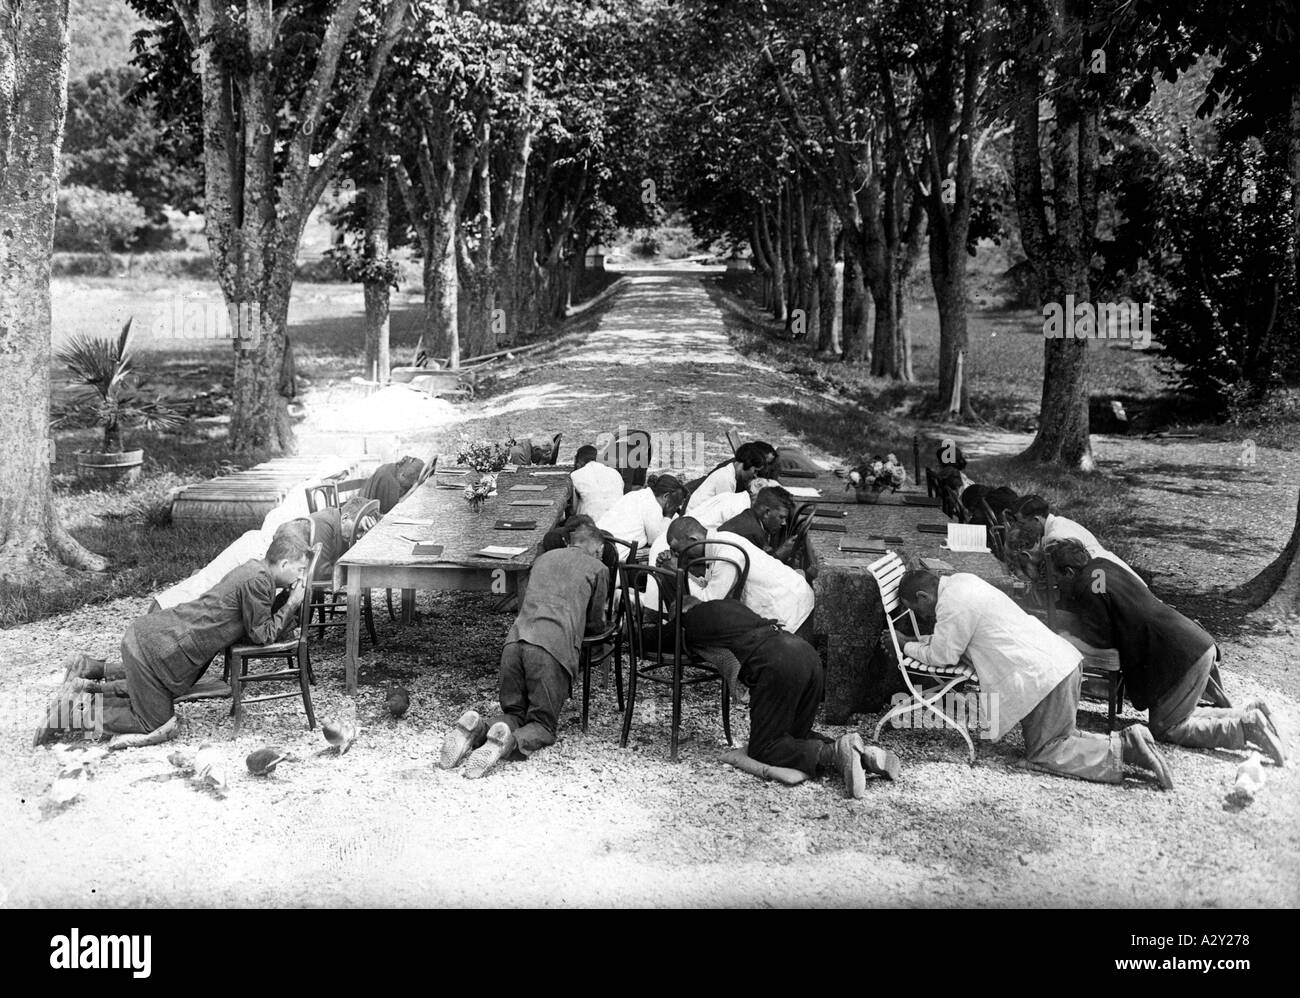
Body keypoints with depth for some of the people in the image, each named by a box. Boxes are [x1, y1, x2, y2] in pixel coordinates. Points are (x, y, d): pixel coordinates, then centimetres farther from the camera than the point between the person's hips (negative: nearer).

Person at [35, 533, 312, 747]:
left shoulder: (252, 569, 11)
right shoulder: (258, 580, -19)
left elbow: (262, 626, 14)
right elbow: (261, 636, -13)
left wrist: (292, 606, 5)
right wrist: (291, 605, -7)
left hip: (149, 631, 10)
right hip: (156, 648, -10)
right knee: (156, 726, 0)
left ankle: (90, 669, 27)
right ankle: (79, 707, 1)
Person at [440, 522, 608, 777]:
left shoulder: (543, 558, 30)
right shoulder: (597, 568, 16)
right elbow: (596, 624, 24)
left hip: (516, 639, 4)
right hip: (553, 646, -4)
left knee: (513, 712, 18)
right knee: (542, 724, 6)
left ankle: (476, 728, -13)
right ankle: (508, 742, -27)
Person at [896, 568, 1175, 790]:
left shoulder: (952, 604, -15)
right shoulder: (961, 580, 16)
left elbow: (943, 655, -7)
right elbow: (949, 636, 29)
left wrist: (908, 647, 8)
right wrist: (917, 642, 22)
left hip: (1044, 676, -10)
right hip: (1063, 658, 10)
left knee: (1041, 753, 0)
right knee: (1055, 739, 20)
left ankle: (1123, 749, -9)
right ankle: (1125, 741, 7)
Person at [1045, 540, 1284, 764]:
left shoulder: (1088, 589, -15)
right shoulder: (1104, 566, 13)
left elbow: (1102, 639, -7)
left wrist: (1074, 625, 7)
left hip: (1183, 656, -10)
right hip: (1200, 644, 10)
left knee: (1164, 729, 1)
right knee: (1179, 715, 22)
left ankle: (1245, 728, -5)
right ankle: (1248, 712, 14)